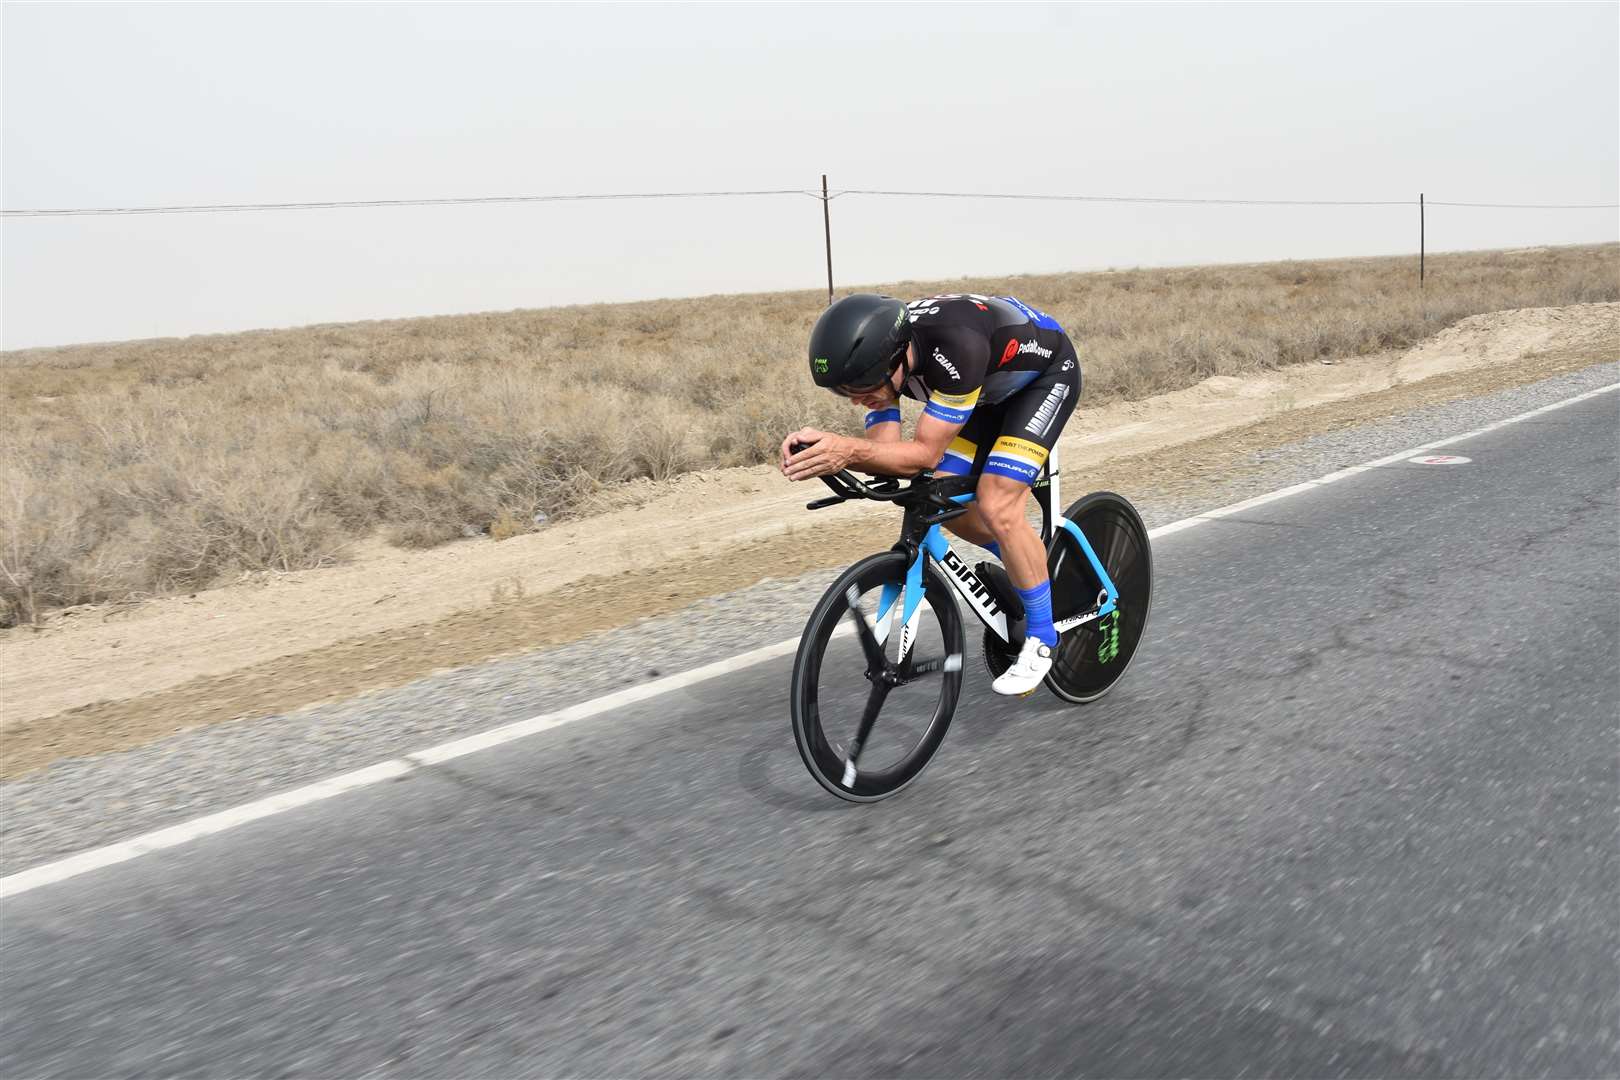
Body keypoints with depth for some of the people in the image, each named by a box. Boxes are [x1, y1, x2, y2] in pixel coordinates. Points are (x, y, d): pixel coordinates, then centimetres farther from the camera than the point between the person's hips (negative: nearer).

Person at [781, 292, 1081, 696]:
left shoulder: (955, 346, -42)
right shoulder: (874, 353, -21)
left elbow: (926, 453, -37)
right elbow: (884, 450, -22)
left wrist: (848, 450, -52)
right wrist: (824, 448, -41)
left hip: (1047, 371, -7)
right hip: (993, 384, 7)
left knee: (996, 508, -19)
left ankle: (1042, 637, 0)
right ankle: (1031, 564, 25)